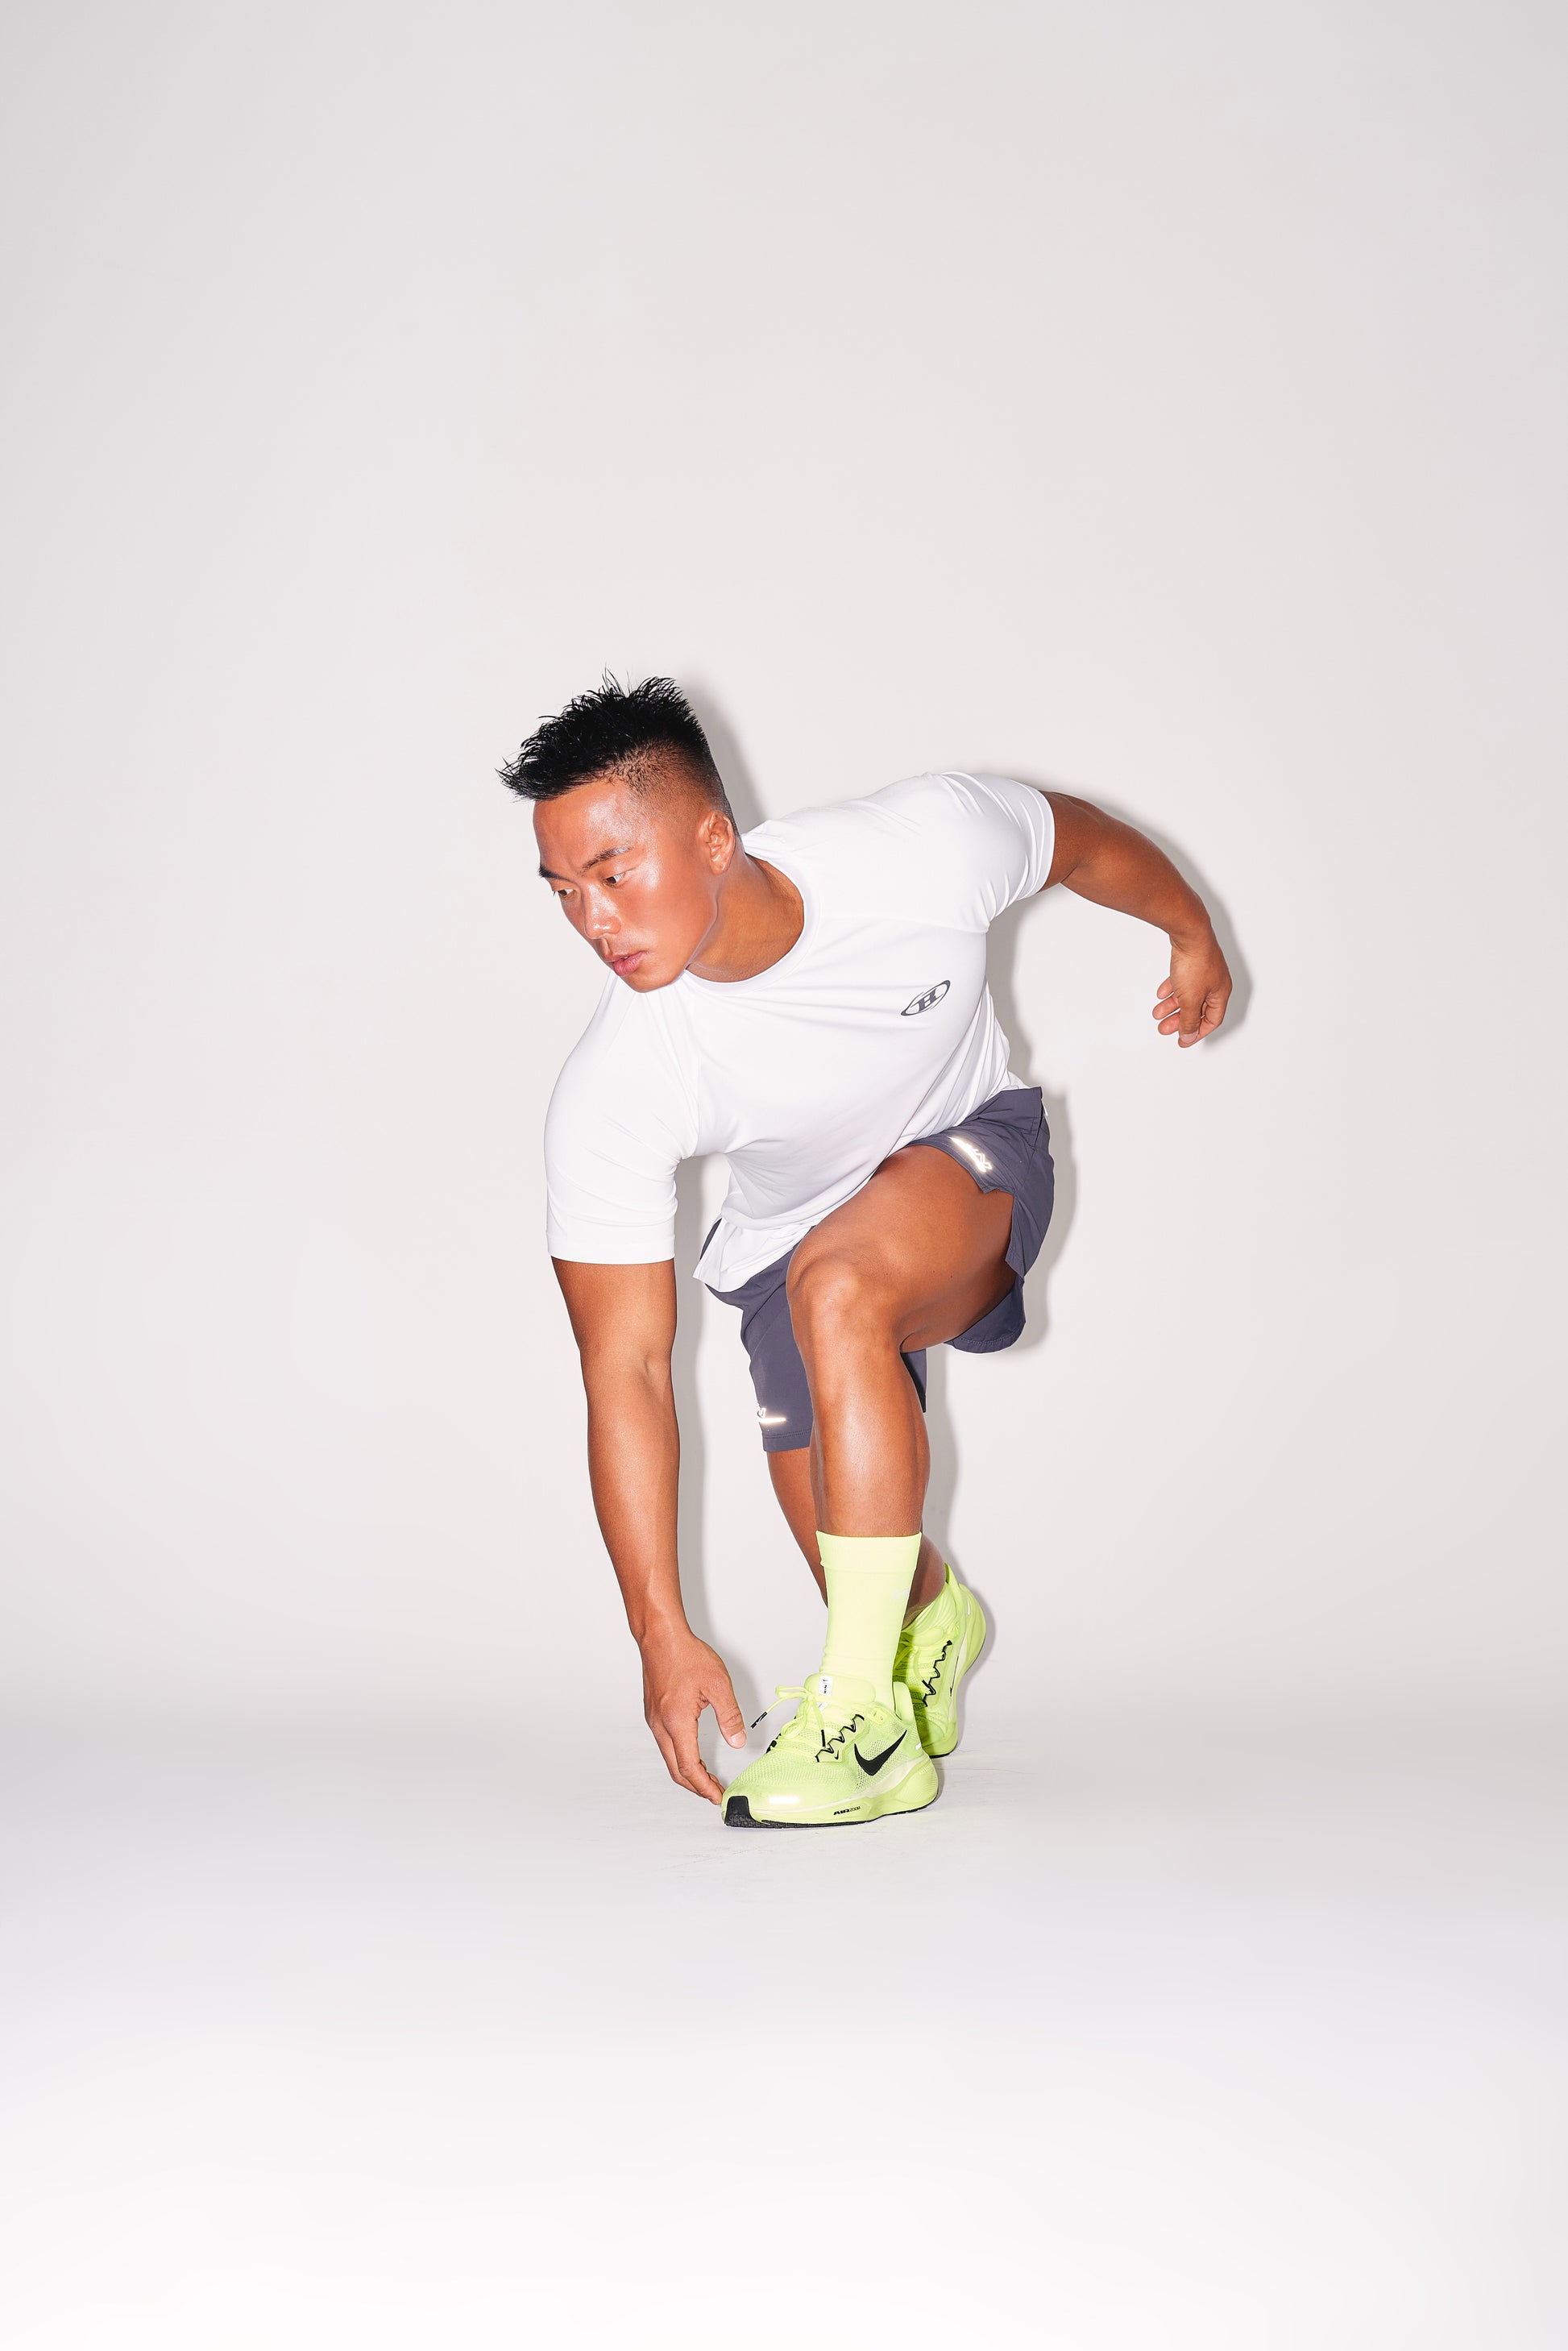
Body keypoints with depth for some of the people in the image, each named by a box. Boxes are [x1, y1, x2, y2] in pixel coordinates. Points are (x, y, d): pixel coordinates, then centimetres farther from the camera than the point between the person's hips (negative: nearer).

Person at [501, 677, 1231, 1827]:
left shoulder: (930, 846, -31)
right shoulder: (606, 1098, -32)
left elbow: (1079, 838, -6)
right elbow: (625, 1372, -26)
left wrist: (1193, 932, 12)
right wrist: (661, 1633, -30)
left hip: (972, 1150, -2)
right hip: (795, 1233, 2)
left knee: (837, 1288, -35)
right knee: (882, 1591, 0)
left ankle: (862, 1715, -26)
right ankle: (938, 1621, 42)